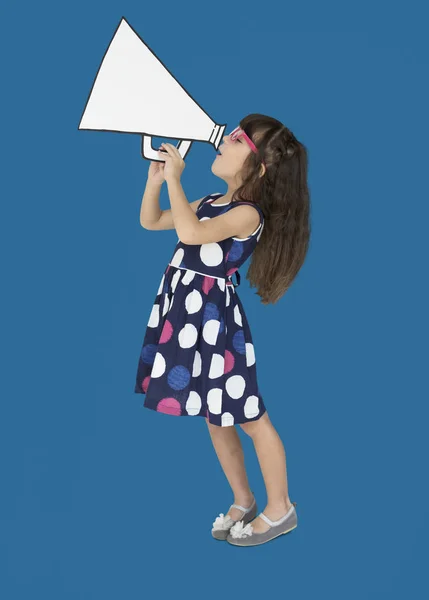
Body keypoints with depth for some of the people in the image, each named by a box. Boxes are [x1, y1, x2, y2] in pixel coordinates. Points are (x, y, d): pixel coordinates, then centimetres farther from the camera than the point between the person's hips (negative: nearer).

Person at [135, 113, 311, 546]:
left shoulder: (248, 213, -16)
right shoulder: (210, 202, 11)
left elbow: (191, 233, -32)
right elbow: (150, 222, 19)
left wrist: (175, 178, -20)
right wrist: (156, 176, 3)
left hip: (213, 317, -9)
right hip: (184, 312, 9)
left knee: (249, 417, 3)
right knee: (214, 416, 16)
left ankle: (280, 510, 18)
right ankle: (243, 502, 30)